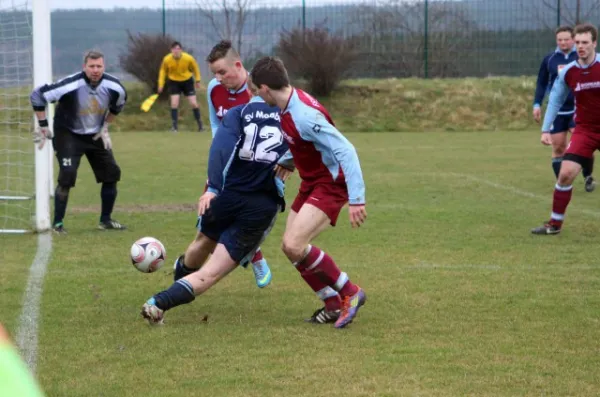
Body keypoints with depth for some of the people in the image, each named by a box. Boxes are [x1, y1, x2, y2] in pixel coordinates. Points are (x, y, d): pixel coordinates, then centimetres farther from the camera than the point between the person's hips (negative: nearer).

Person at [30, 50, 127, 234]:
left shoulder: (114, 86, -16)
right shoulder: (71, 85, -31)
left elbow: (118, 104, 10)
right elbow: (37, 95, -22)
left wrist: (105, 126, 5)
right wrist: (43, 126, -16)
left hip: (96, 135, 5)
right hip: (68, 134, -5)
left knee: (112, 174, 2)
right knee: (67, 176, -19)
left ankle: (105, 220, 18)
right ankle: (57, 223, -6)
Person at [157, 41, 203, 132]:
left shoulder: (189, 58, -23)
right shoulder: (167, 60, -20)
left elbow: (195, 68, -2)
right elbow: (163, 71, -1)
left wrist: (197, 80, 4)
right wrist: (161, 84, -4)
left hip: (187, 81, 0)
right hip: (174, 81, 0)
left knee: (194, 103, -1)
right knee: (174, 103, -12)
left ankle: (200, 124, 16)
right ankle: (174, 126, -2)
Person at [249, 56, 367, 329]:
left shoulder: (305, 115, -29)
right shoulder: (287, 107, -1)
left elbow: (345, 150, -30)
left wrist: (356, 199, -32)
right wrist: (288, 160, 19)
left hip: (330, 185, -10)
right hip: (310, 183, 10)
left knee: (294, 245, -21)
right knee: (291, 247, 8)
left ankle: (350, 294, -5)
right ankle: (334, 306, 18)